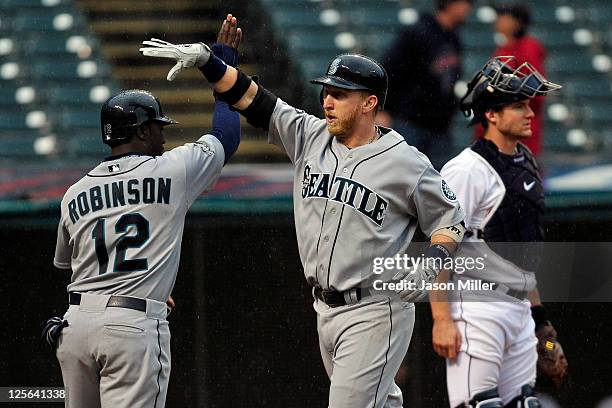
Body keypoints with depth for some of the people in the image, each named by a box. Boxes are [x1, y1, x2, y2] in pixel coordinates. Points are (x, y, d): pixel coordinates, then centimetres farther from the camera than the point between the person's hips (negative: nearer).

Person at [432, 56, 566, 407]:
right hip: (478, 308, -9)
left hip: (520, 310, 9)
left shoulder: (526, 163, 15)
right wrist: (442, 320, -21)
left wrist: (538, 313, 21)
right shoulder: (467, 170, -12)